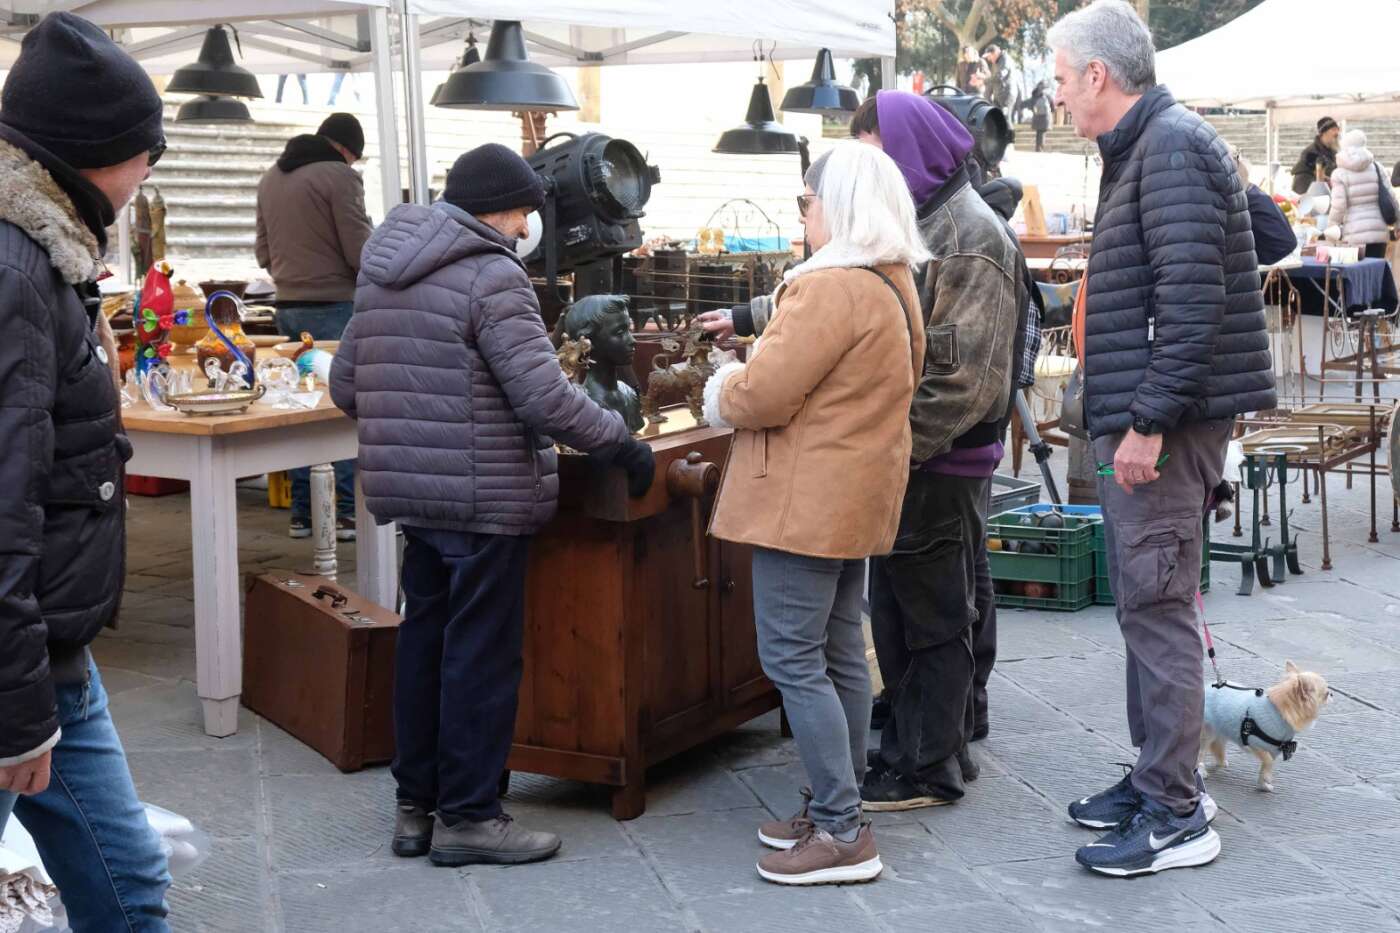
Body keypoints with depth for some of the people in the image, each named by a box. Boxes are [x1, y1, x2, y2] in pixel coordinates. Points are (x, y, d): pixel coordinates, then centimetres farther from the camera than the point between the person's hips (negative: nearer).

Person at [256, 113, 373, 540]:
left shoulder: (271, 177, 13)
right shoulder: (340, 176, -11)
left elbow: (263, 250, 18)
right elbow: (360, 252, -13)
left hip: (289, 308, 7)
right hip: (334, 306, -7)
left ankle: (301, 514, 14)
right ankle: (347, 513, -2)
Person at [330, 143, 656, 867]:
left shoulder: (381, 275, 11)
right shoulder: (491, 276, -15)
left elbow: (344, 386, 15)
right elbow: (544, 398, -22)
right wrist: (621, 444, -13)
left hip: (410, 494, 8)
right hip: (484, 500, -8)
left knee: (423, 643, 15)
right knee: (481, 654, 1)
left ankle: (415, 807, 24)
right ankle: (467, 815, 9)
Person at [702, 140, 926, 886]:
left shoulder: (831, 288, -19)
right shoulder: (894, 284, 14)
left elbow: (762, 395, -21)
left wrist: (723, 394, 0)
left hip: (806, 501, -10)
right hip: (856, 495, 10)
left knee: (792, 659, -5)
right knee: (839, 654, 14)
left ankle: (842, 835, -2)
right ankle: (837, 811, 23)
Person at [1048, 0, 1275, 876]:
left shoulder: (1172, 146, -14)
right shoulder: (1144, 147, 18)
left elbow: (1191, 296, -23)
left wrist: (1149, 421, -23)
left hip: (1165, 419, -11)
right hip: (1142, 419, 11)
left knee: (1157, 606, -6)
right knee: (1149, 603, 16)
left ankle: (1176, 814, 2)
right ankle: (1162, 777, 27)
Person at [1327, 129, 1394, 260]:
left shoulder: (1340, 173, -3)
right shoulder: (1376, 168, 8)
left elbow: (1338, 206, -9)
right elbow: (1390, 198, 8)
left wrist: (1331, 229, 5)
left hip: (1356, 235, -4)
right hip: (1380, 231, 4)